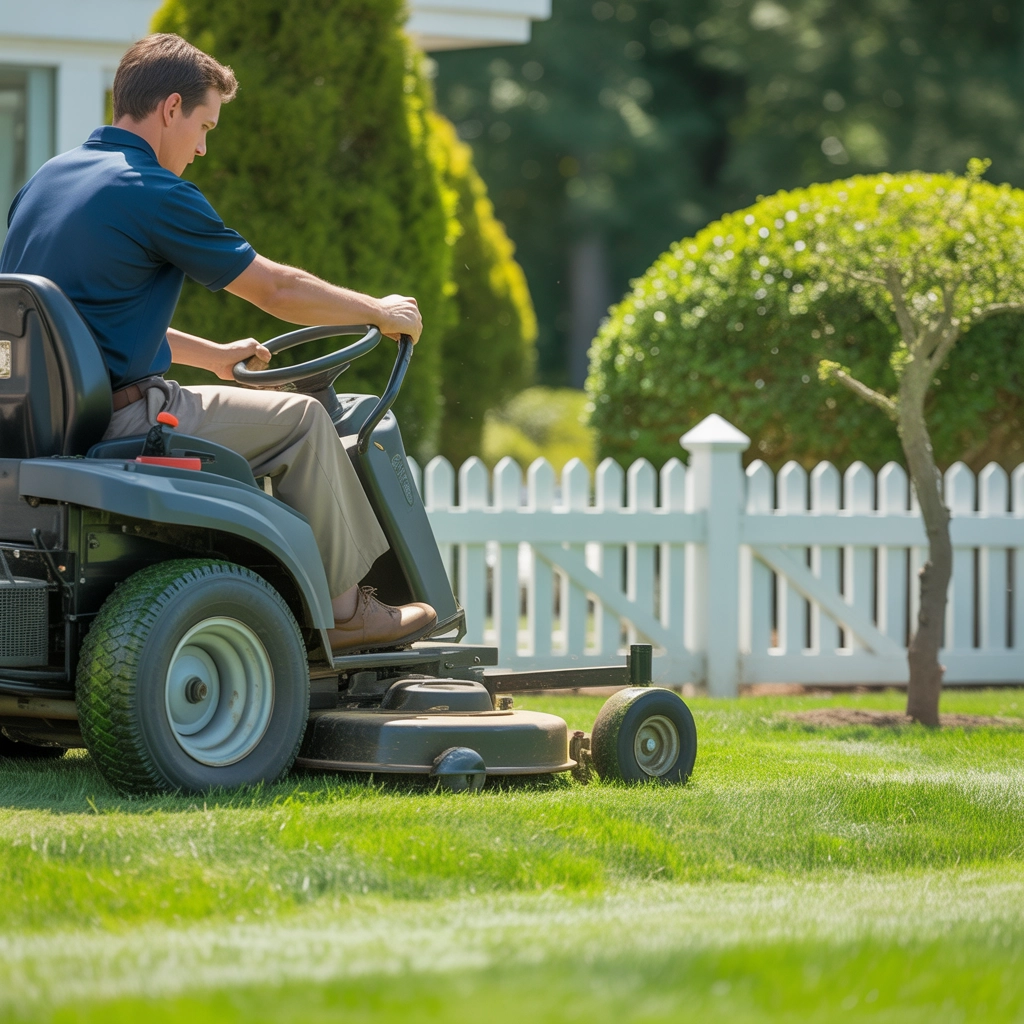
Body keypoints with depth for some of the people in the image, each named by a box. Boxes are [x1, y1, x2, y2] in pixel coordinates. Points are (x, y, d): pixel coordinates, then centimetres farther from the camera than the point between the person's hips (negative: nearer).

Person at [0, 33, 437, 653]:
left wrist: (214, 356, 31)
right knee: (302, 418, 4)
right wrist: (382, 313, 10)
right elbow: (276, 289, -5)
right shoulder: (156, 194, -13)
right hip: (120, 421, -9)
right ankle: (344, 609, 11)